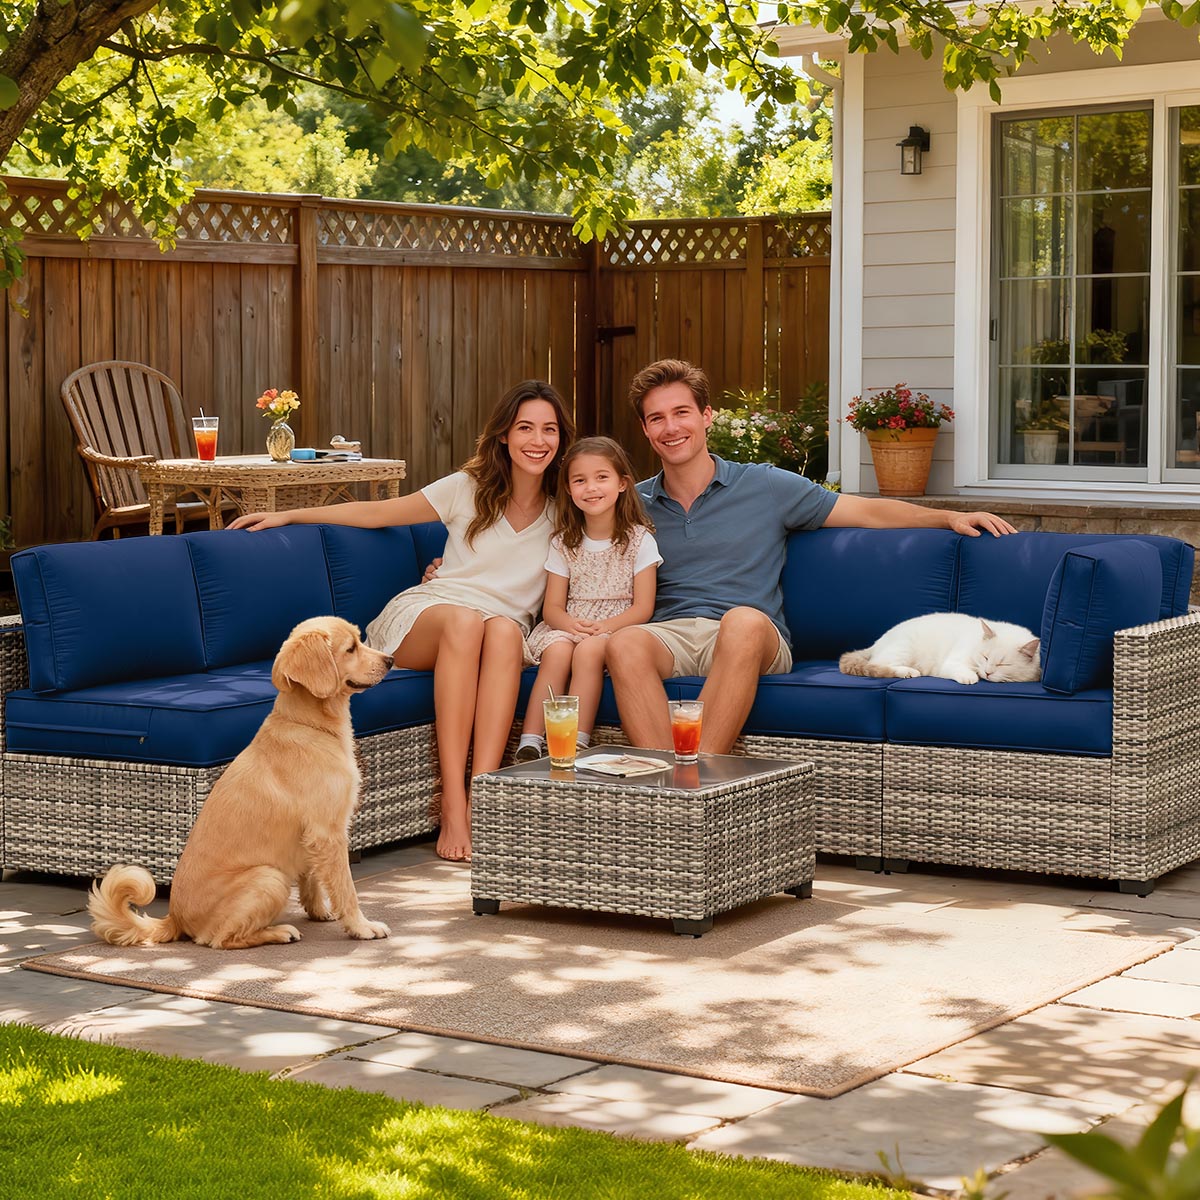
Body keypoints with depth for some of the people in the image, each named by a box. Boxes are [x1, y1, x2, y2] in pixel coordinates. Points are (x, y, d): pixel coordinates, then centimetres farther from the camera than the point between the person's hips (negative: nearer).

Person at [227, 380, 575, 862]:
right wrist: (288, 515, 9)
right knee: (465, 621, -39)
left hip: (506, 632, 1)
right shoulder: (469, 488, 5)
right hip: (426, 613, -1)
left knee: (505, 631, -38)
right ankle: (453, 804, -44)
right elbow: (376, 513, 11)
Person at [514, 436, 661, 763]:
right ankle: (529, 746, -37)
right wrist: (572, 624, -19)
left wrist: (602, 627, -21)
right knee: (557, 651, -31)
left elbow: (643, 608, -5)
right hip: (569, 625, 3)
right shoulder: (564, 543, 10)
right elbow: (552, 607, 5)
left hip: (618, 628, -3)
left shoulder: (639, 540, 1)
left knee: (588, 650, -34)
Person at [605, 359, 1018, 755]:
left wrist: (949, 517, 1)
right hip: (670, 634, 1)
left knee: (743, 620, -39)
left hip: (747, 640, -1)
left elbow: (867, 512, 13)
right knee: (624, 644, -35)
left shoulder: (764, 486, 12)